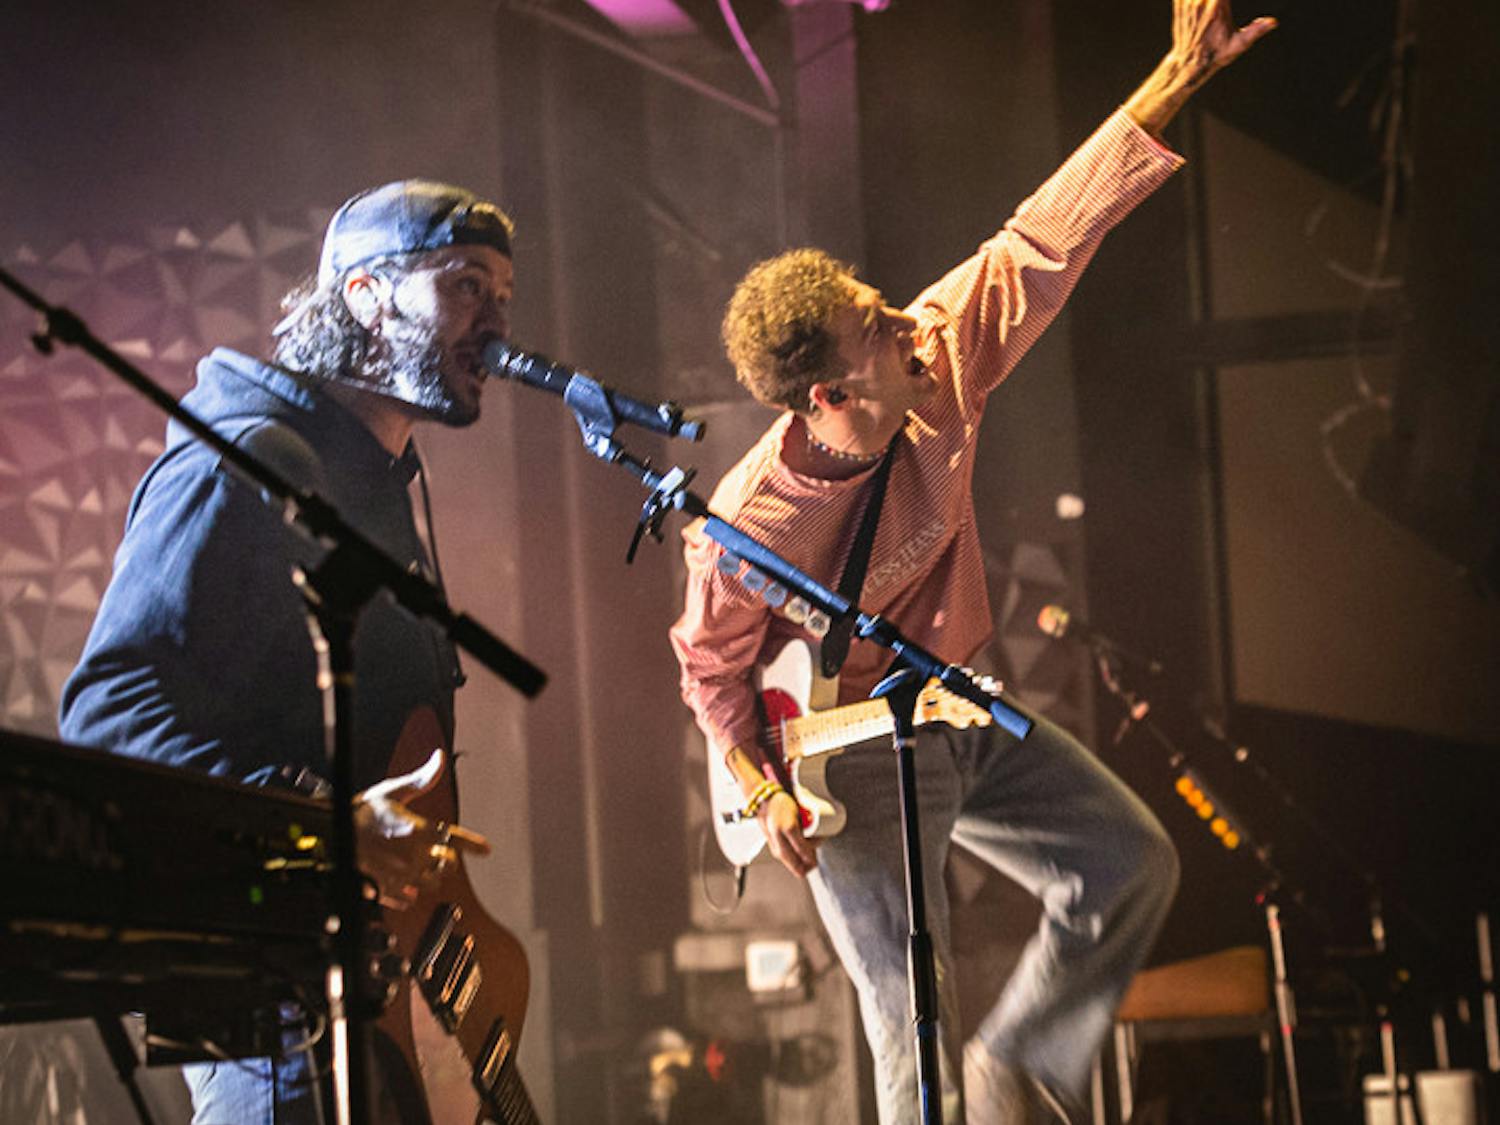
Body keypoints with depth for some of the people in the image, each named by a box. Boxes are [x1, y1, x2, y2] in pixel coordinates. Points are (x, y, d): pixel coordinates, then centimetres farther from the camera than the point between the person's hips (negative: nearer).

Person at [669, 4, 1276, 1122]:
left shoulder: (939, 366, -17)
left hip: (961, 716, 6)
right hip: (850, 756, -6)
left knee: (1133, 863, 5)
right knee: (917, 1028, -8)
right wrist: (762, 790, -19)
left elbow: (1043, 241, -16)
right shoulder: (748, 528, -28)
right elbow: (711, 665, -9)